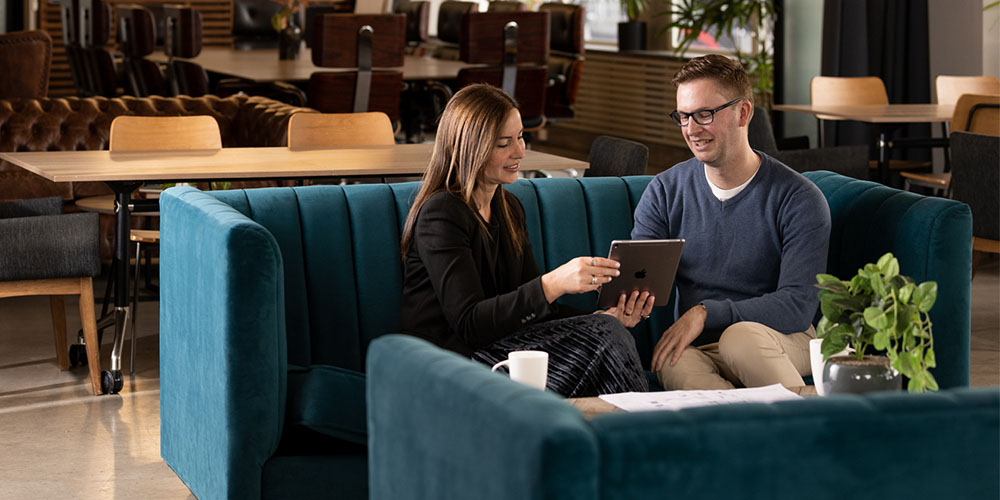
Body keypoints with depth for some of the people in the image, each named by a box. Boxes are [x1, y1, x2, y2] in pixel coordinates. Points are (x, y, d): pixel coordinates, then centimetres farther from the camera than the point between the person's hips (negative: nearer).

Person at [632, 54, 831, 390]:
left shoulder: (799, 199, -6)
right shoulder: (664, 192, 6)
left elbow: (798, 306, -13)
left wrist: (705, 312, -22)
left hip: (781, 343, -2)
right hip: (698, 349, 2)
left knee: (742, 335, -38)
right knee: (673, 363, -35)